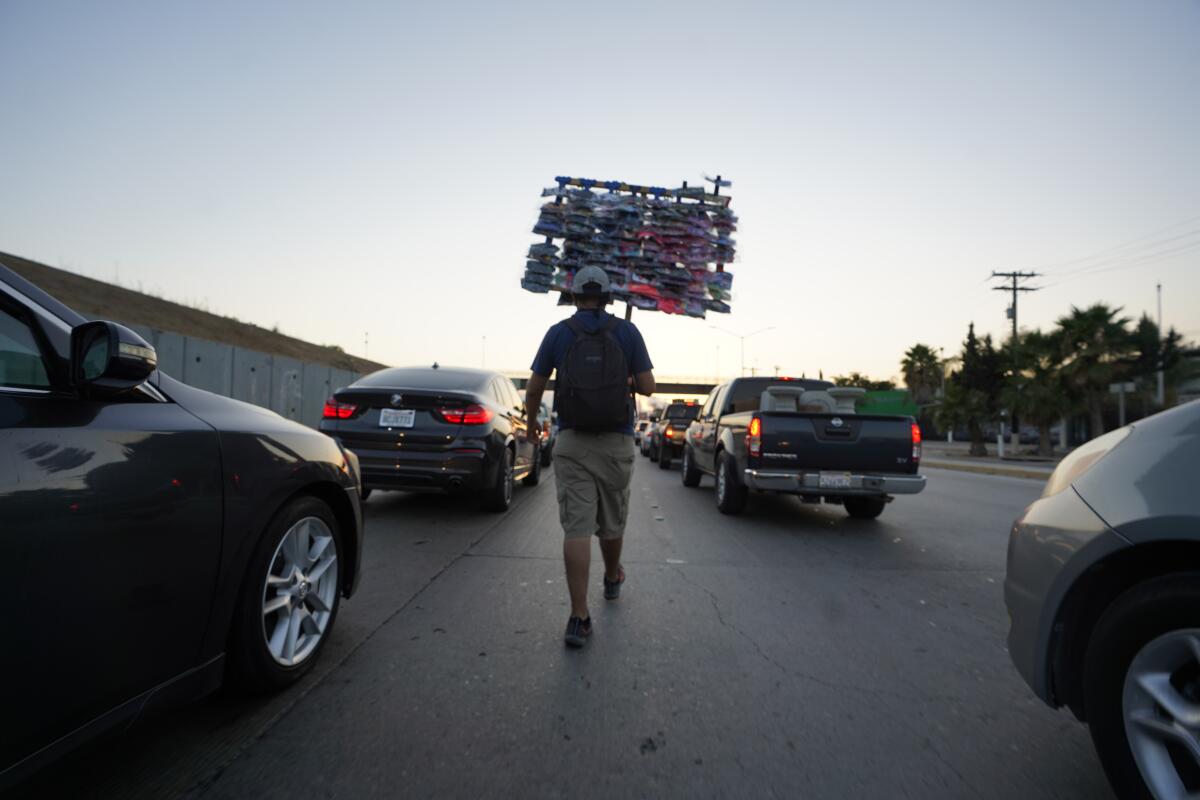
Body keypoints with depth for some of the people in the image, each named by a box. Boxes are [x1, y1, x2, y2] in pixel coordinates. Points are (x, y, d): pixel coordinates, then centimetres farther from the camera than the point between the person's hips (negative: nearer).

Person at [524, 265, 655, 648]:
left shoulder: (558, 333, 2)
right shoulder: (627, 332, 0)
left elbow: (533, 390, 5)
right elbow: (647, 386, 0)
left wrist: (531, 424, 23)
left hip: (571, 443, -1)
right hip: (616, 443, 1)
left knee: (577, 527, -3)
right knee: (611, 520, 19)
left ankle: (579, 618, -6)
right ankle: (612, 578, 43)